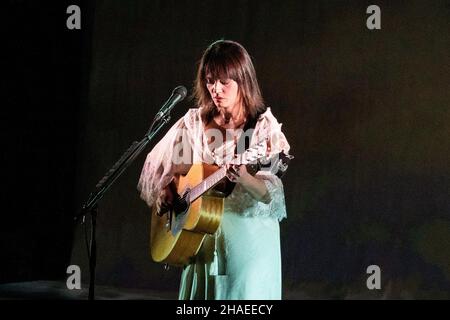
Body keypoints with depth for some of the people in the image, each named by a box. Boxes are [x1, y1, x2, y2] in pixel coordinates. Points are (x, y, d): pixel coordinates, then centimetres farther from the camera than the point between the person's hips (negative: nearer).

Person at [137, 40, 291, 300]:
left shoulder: (263, 126, -9)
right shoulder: (194, 122, 4)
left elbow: (271, 196, -17)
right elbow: (157, 166, 14)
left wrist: (244, 178, -36)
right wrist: (164, 191, -5)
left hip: (249, 238, -4)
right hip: (199, 233, 4)